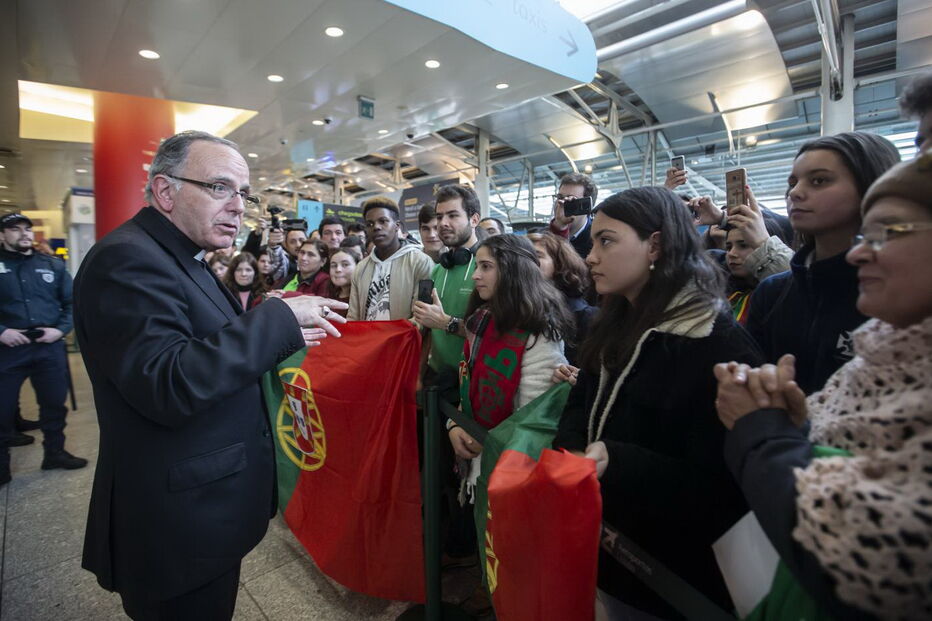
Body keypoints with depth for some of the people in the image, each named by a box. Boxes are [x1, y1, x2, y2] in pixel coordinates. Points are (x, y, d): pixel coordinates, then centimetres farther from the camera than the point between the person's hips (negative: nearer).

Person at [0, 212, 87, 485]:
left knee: (54, 403, 12)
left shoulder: (53, 265, 8)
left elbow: (72, 301, 9)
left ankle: (54, 453, 29)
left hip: (49, 347, 2)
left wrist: (61, 329, -4)